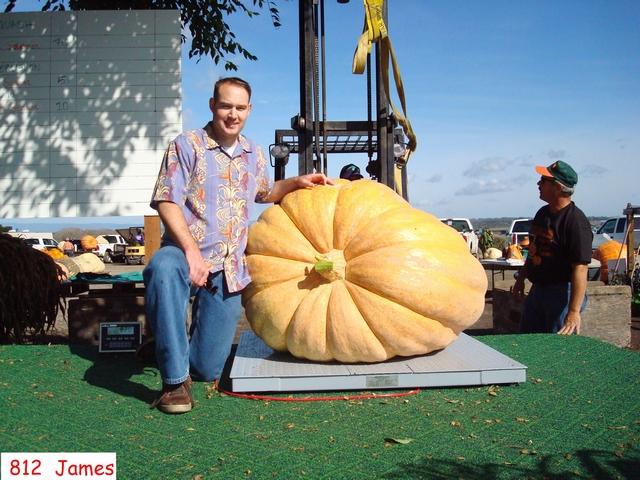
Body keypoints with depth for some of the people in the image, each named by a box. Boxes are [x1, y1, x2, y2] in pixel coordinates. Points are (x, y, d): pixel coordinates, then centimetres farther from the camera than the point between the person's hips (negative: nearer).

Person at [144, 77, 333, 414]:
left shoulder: (253, 154, 14)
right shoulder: (187, 145, -3)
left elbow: (264, 193, 33)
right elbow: (166, 202, -12)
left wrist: (297, 182, 15)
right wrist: (191, 251, -25)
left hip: (230, 269, 4)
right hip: (187, 251, -4)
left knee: (207, 370, 1)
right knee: (162, 271, -43)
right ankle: (175, 380, -29)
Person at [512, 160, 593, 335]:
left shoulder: (575, 221, -21)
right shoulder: (542, 213, 7)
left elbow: (580, 268, -27)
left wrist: (574, 311, -31)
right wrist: (521, 279, 22)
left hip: (562, 293, -9)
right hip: (537, 289, 9)